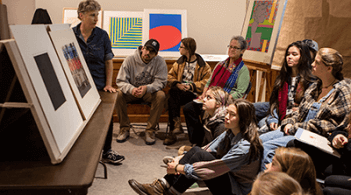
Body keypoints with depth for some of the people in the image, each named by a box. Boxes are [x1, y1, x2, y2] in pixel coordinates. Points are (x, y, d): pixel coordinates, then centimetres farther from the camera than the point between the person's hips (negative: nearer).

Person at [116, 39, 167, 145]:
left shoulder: (160, 62, -10)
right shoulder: (130, 59, -10)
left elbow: (161, 81, -15)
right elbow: (120, 80, -13)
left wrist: (147, 88, -35)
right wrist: (131, 89, -35)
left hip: (149, 92, 0)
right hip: (131, 92, 1)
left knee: (160, 95, -32)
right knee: (118, 94, -29)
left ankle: (150, 130, -21)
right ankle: (124, 128, -13)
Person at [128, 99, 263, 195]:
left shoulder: (245, 146, -27)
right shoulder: (230, 133, 2)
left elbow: (211, 170, -29)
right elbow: (208, 149, 2)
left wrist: (178, 168, -22)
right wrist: (181, 158, -13)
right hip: (226, 176, 8)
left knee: (199, 155, -25)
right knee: (196, 150, -11)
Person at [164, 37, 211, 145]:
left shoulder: (203, 65, 5)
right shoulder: (179, 62, 20)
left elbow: (207, 82, -3)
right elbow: (170, 76, 14)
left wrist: (191, 86, -16)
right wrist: (177, 84, -7)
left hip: (193, 94, -4)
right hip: (179, 91, 4)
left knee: (172, 100, -31)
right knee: (172, 96, -33)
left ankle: (172, 133, -26)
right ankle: (176, 124, -33)